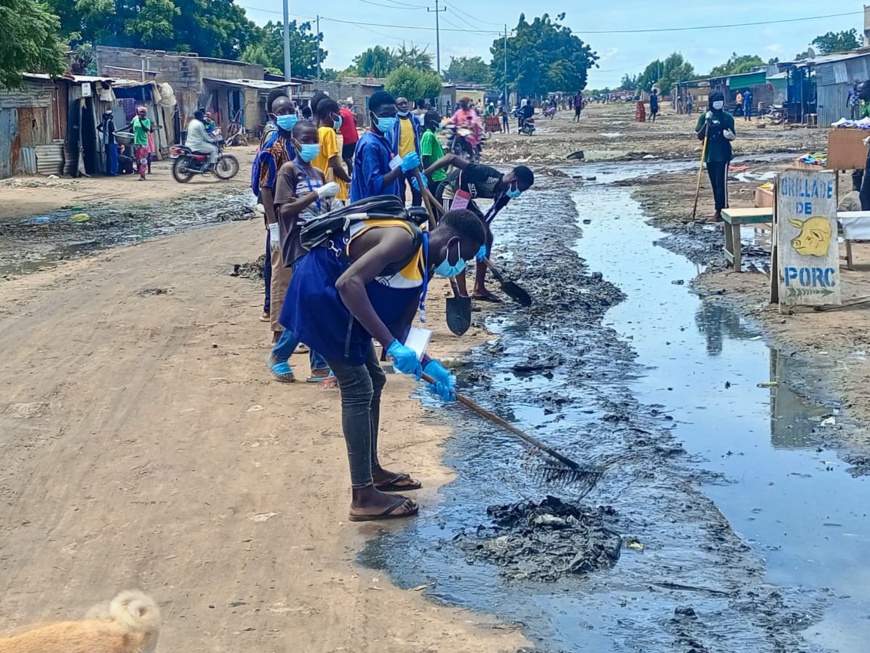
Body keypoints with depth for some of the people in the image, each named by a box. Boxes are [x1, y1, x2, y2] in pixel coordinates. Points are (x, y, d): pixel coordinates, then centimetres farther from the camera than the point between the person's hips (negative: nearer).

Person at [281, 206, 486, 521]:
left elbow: (399, 326, 13)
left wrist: (427, 365, -1)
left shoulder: (422, 265, 9)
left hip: (334, 300, 11)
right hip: (319, 291, -11)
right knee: (358, 389, -8)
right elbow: (348, 283, -33)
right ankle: (363, 497, -2)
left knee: (373, 381, 18)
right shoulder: (405, 239, -22)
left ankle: (371, 471, 30)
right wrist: (391, 346, -34)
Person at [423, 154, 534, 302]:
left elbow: (486, 221, -6)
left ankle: (479, 289, 14)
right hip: (449, 194, -9)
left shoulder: (504, 194, -8)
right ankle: (462, 295, -13)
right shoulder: (487, 174, -33)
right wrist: (424, 175, -35)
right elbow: (451, 158, -35)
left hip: (466, 199, 9)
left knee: (487, 237, 7)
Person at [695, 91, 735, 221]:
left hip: (723, 154, -3)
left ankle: (722, 210, -10)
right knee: (714, 184, 9)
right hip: (709, 155, 3)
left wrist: (730, 135, -19)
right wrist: (707, 122, -14)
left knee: (721, 183, -10)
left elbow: (733, 136, 5)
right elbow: (699, 136, -2)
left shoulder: (728, 117, 0)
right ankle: (719, 209, 18)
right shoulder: (704, 117, 4)